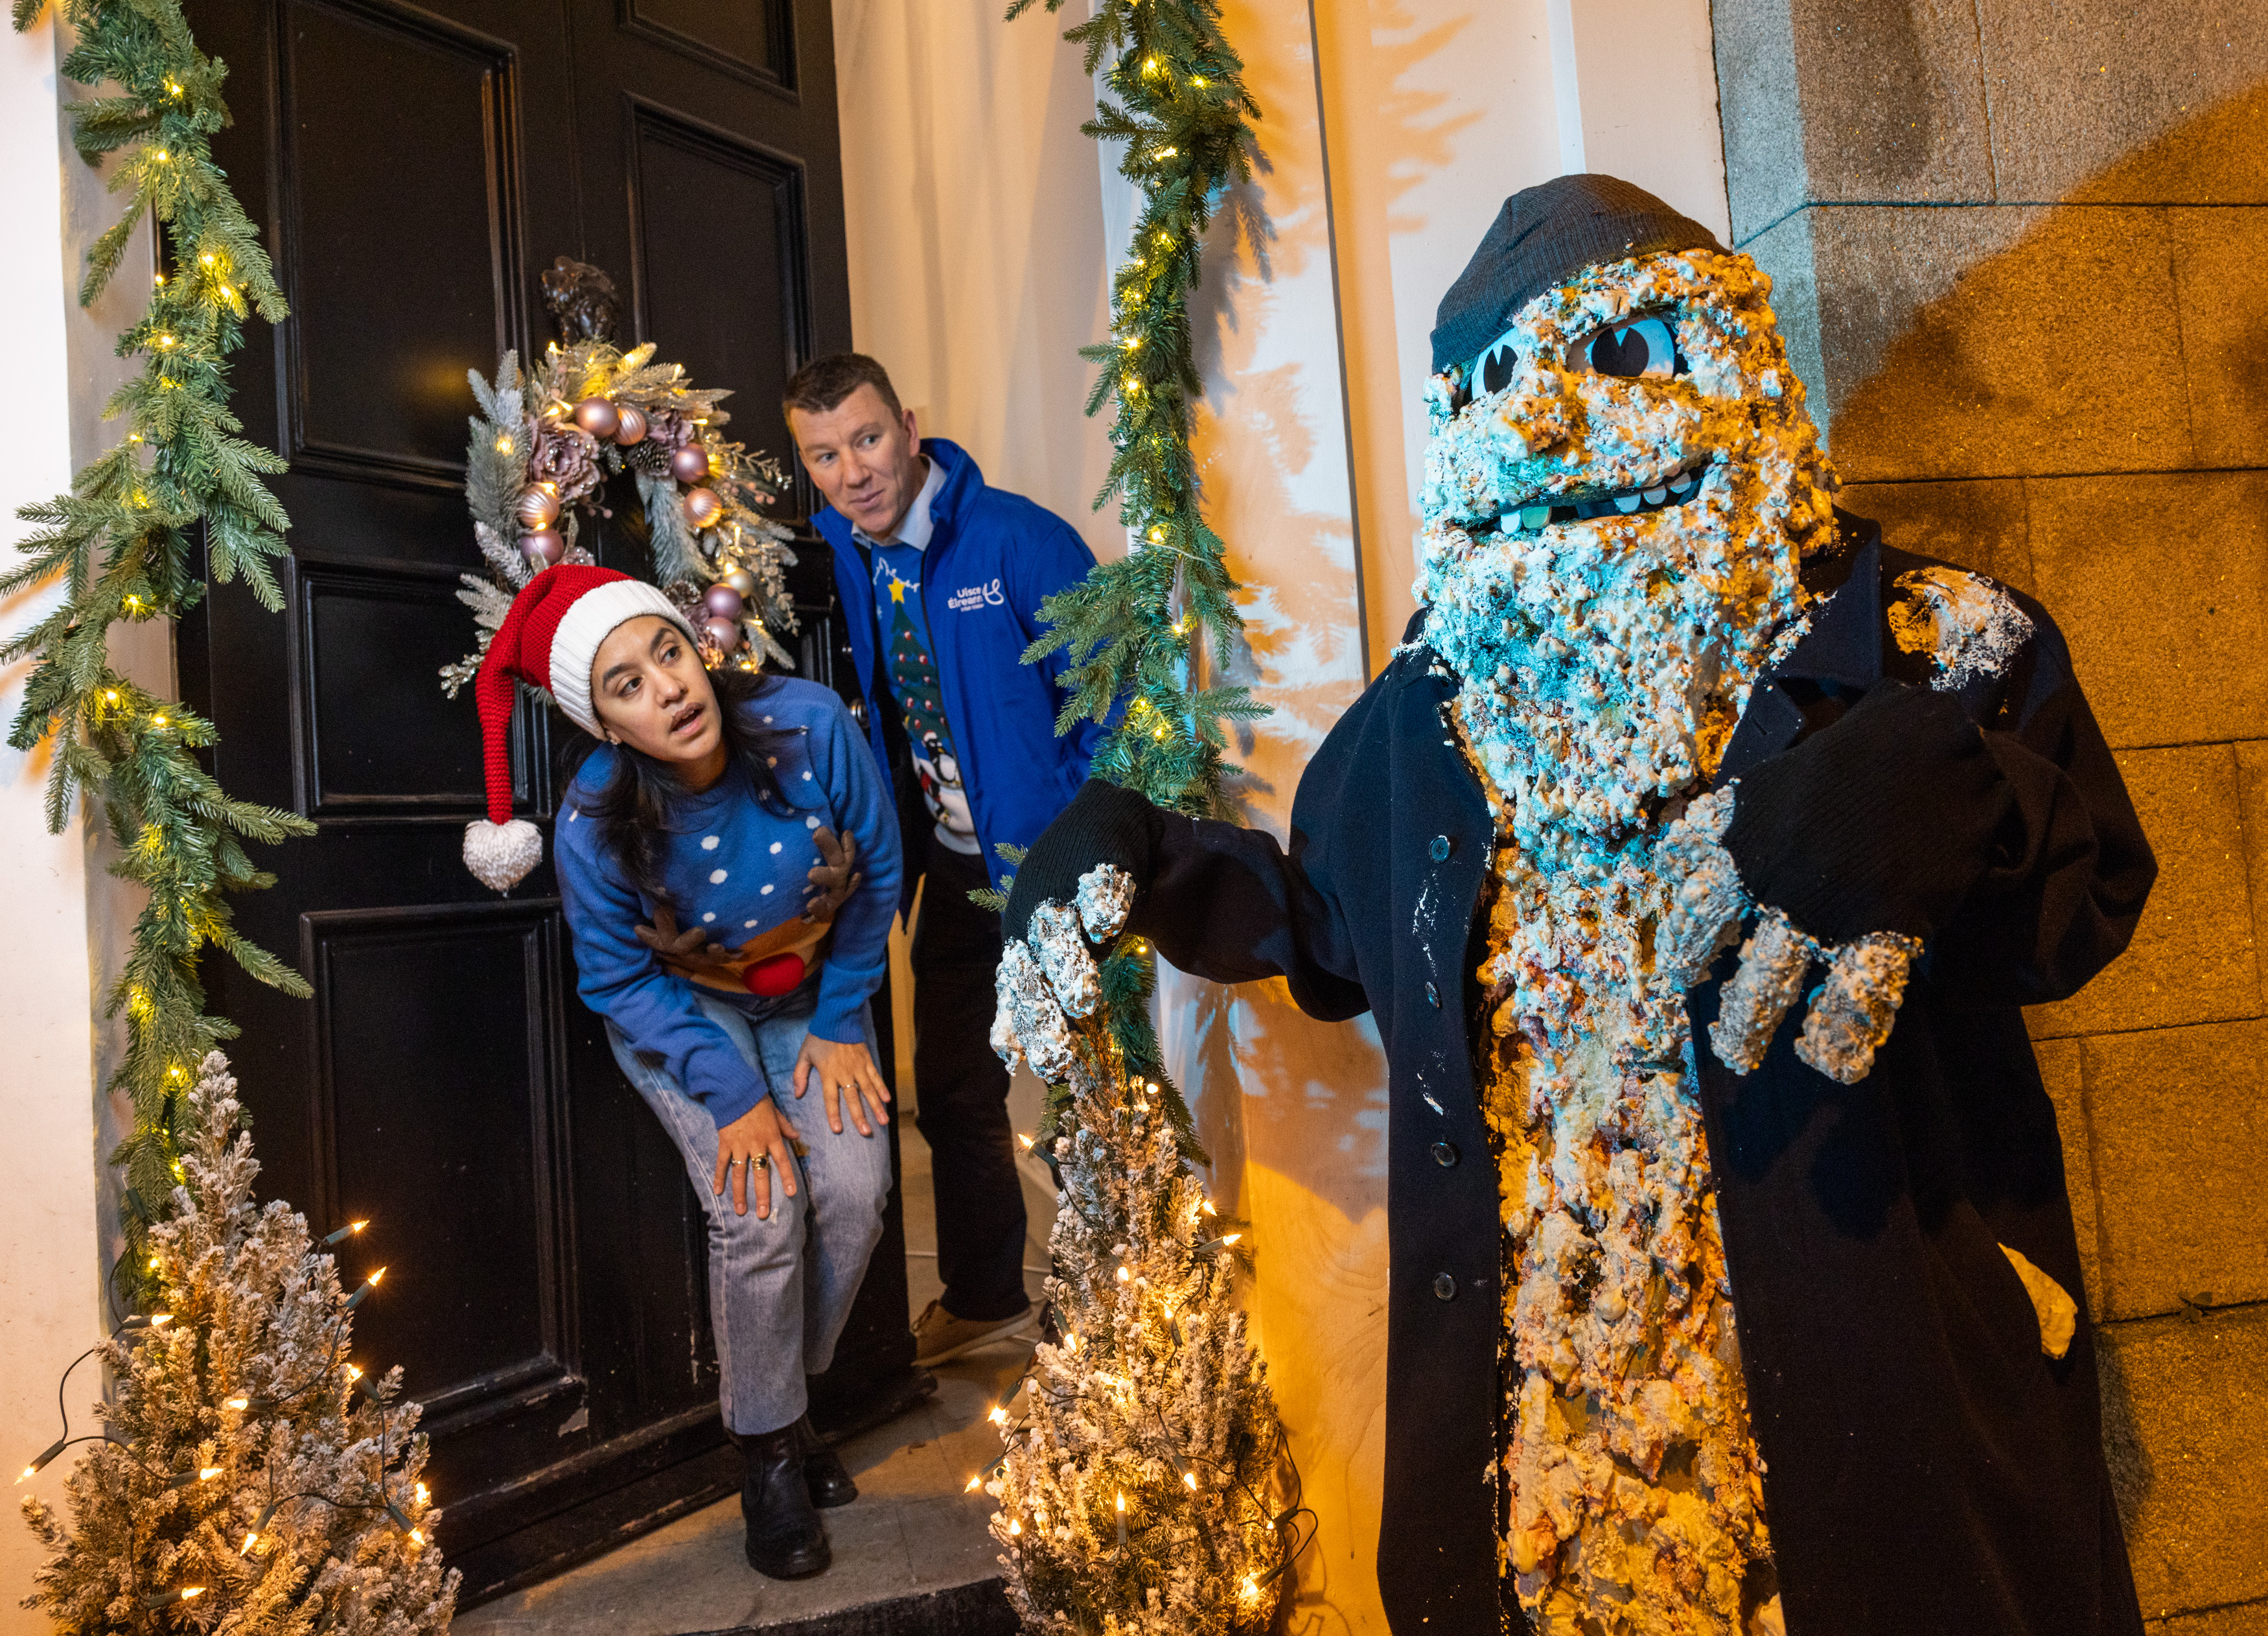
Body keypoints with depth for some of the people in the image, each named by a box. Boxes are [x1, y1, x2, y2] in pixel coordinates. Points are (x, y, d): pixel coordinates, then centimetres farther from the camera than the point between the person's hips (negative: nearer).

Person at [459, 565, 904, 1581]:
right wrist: (732, 1094, -21)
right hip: (681, 1012, -2)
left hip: (810, 991, 2)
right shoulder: (595, 826, -28)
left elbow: (876, 873, -10)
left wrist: (839, 1025, -7)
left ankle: (782, 1387, 13)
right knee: (762, 1212, -18)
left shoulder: (812, 726, -26)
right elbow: (623, 983, -13)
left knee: (855, 1186, -14)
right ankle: (768, 1447, 6)